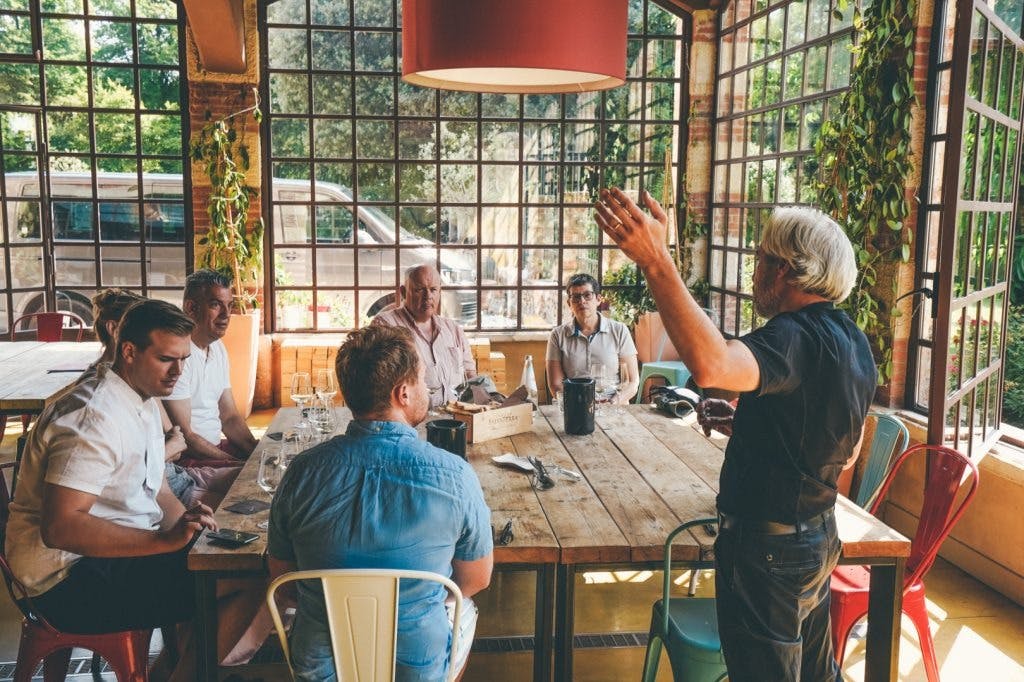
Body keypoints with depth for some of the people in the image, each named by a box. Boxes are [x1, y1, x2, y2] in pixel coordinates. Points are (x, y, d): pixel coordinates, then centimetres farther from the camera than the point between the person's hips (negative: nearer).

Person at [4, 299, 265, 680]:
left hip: (117, 550, 10)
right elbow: (60, 527, -29)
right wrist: (165, 540, -32)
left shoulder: (141, 400, 11)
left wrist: (185, 528, -4)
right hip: (72, 578, -10)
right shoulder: (94, 418, -21)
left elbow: (155, 489, 15)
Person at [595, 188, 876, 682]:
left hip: (767, 548, -9)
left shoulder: (795, 338, -25)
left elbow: (711, 364, -47)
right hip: (819, 536, 9)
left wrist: (655, 260, -47)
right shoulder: (853, 343, 5)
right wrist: (744, 425, 10)